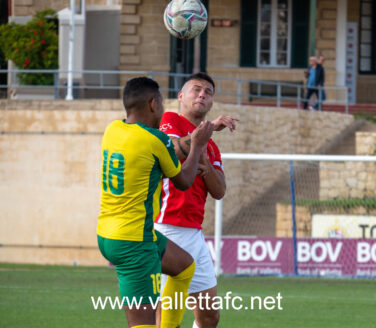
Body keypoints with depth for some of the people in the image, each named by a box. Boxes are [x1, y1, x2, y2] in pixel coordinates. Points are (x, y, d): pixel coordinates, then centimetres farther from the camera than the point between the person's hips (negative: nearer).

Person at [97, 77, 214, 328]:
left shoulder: (113, 130, 5)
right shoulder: (156, 140, -17)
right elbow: (183, 182, 1)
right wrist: (197, 146, 15)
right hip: (135, 243, -9)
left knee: (185, 265, 29)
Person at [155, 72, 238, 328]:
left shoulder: (211, 147, 21)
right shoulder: (170, 121, 0)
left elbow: (219, 191, 9)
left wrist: (204, 162, -7)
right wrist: (208, 128, -23)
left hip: (195, 233, 8)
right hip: (167, 229, -8)